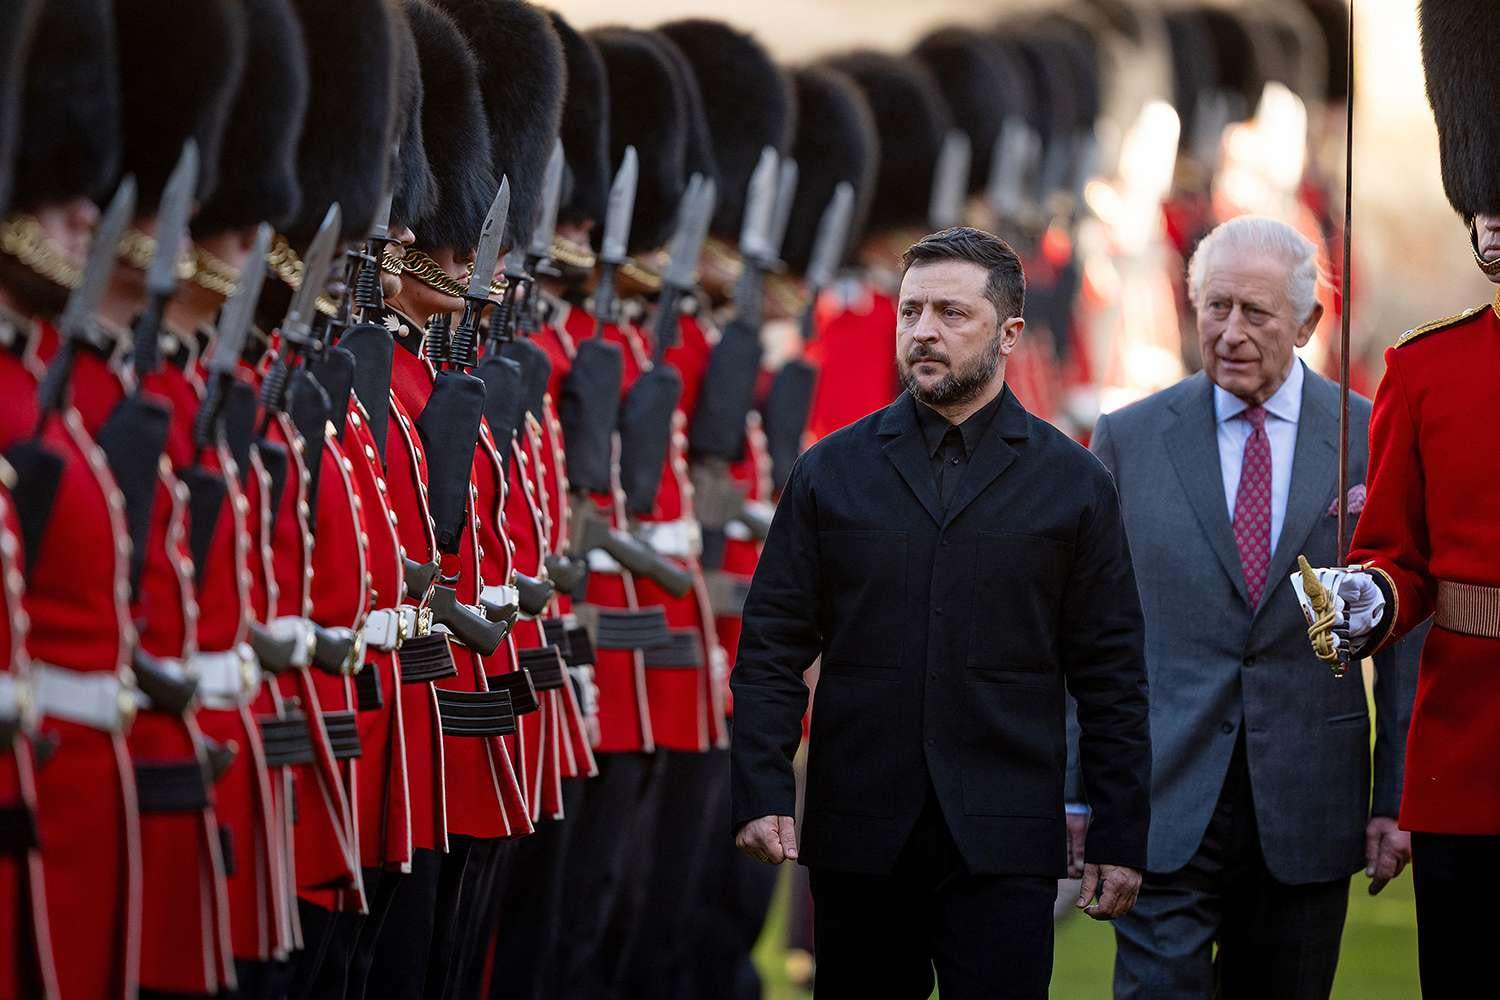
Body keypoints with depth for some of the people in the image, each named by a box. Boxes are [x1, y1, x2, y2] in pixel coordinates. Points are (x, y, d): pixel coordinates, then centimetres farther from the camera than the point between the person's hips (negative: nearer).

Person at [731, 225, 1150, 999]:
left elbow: (1111, 675, 6)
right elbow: (772, 647, 7)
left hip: (1002, 847, -1)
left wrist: (1120, 837, 1)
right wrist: (762, 792, -6)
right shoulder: (830, 472, 9)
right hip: (858, 840, 2)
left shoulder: (1073, 484, 6)